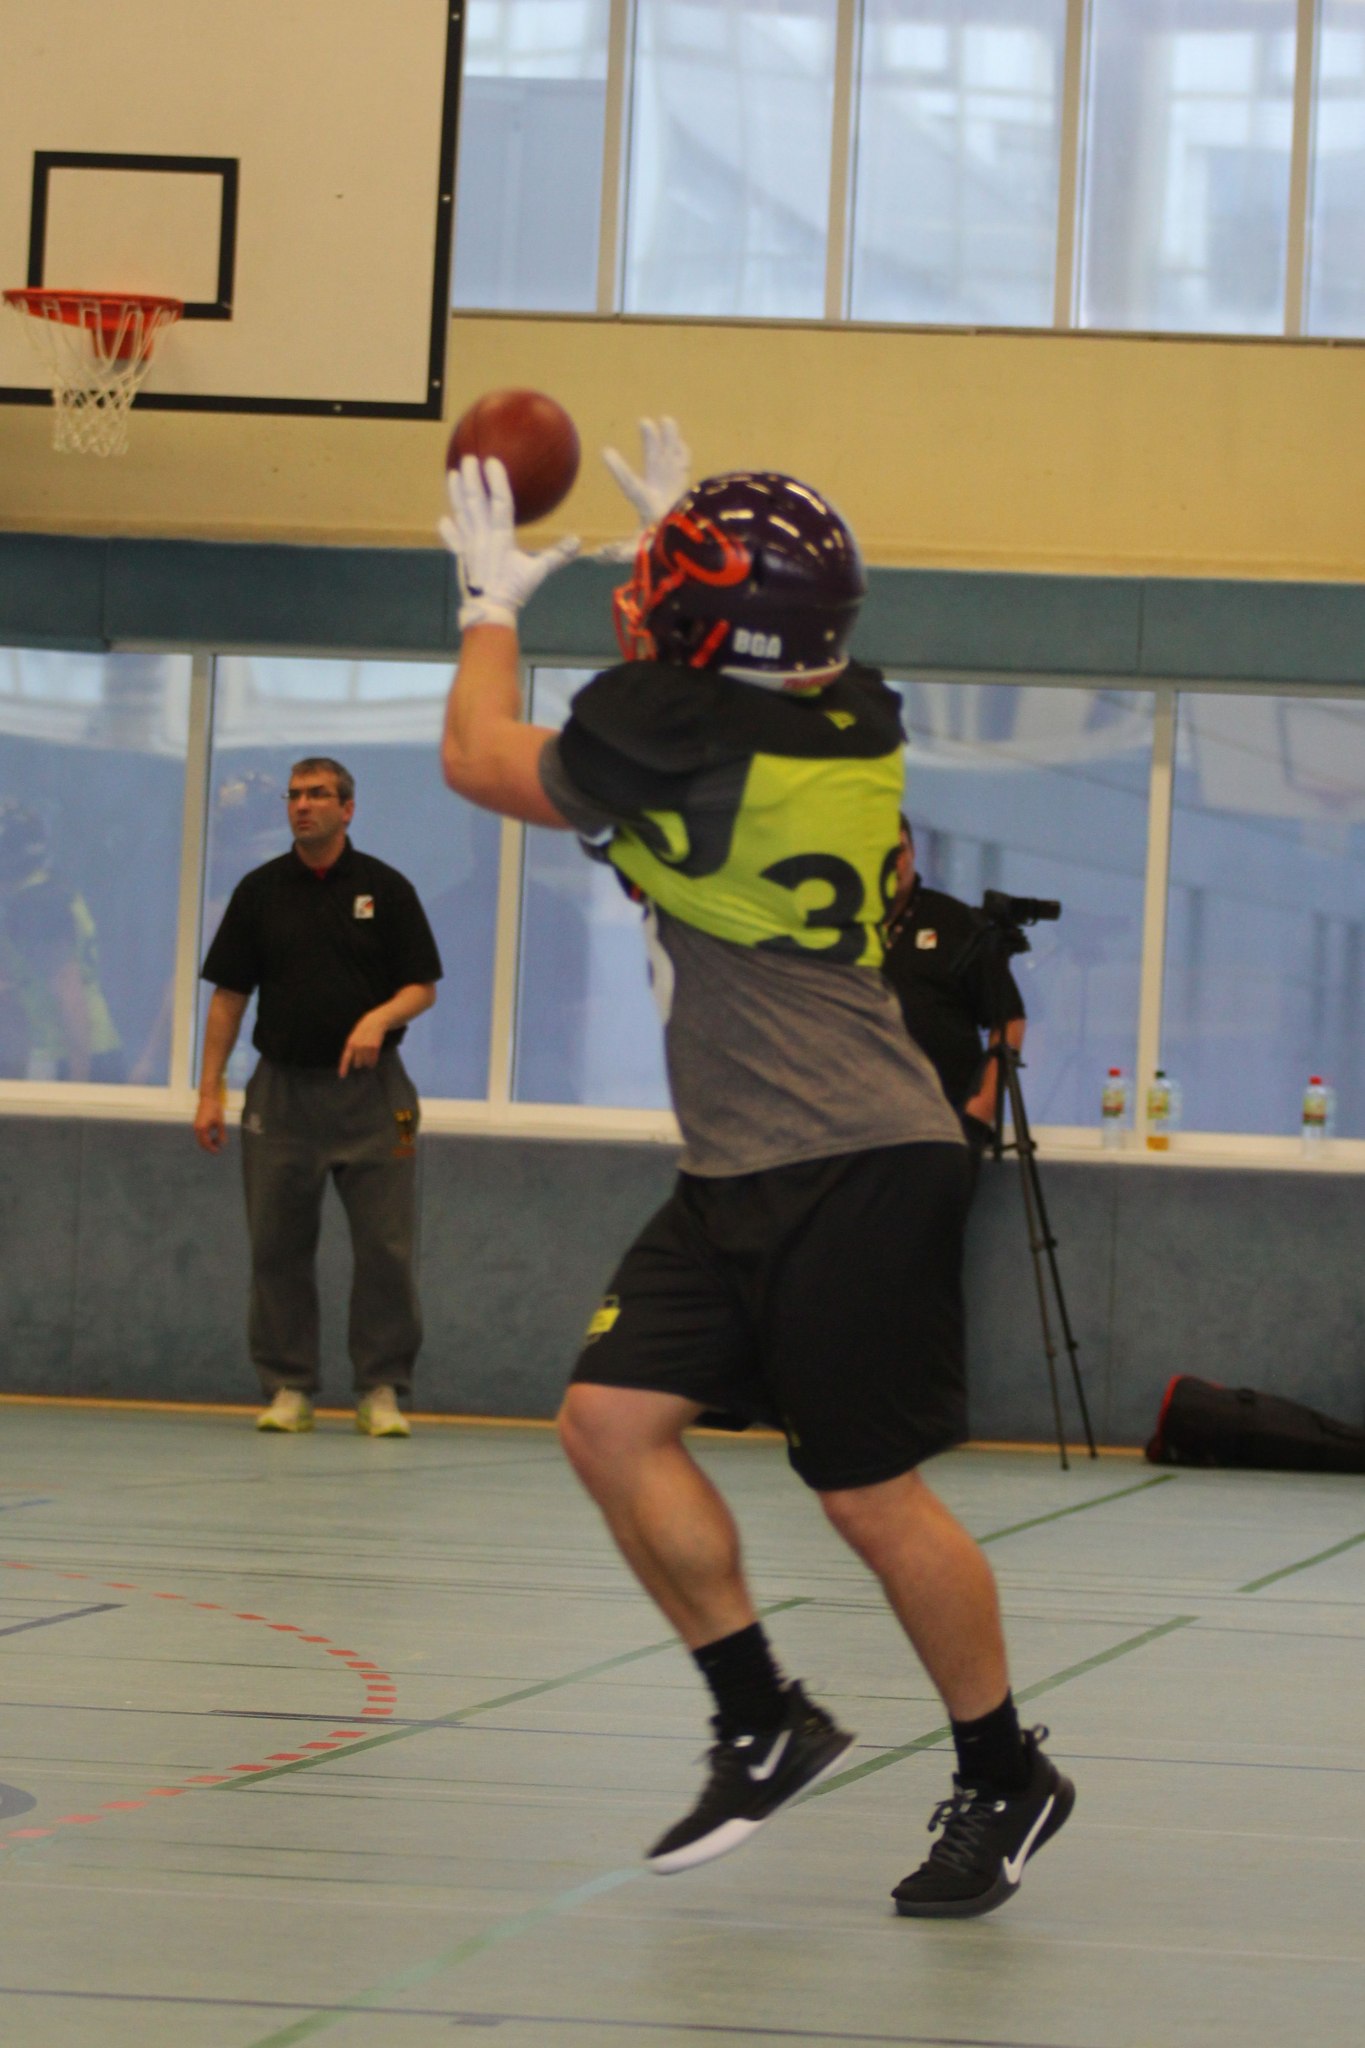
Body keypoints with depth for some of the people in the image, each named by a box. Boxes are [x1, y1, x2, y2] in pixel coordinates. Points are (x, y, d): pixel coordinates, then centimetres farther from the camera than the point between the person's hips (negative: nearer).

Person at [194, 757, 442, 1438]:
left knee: (385, 1247, -4)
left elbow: (423, 986, 5)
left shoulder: (385, 888, 3)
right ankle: (288, 1388, 9)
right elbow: (229, 993, 8)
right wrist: (211, 1089, 1)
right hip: (283, 1087, 2)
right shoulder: (260, 890, 7)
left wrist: (380, 1018, -16)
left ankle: (381, 1389, 3)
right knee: (278, 1247, 1)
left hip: (370, 1093, -1)